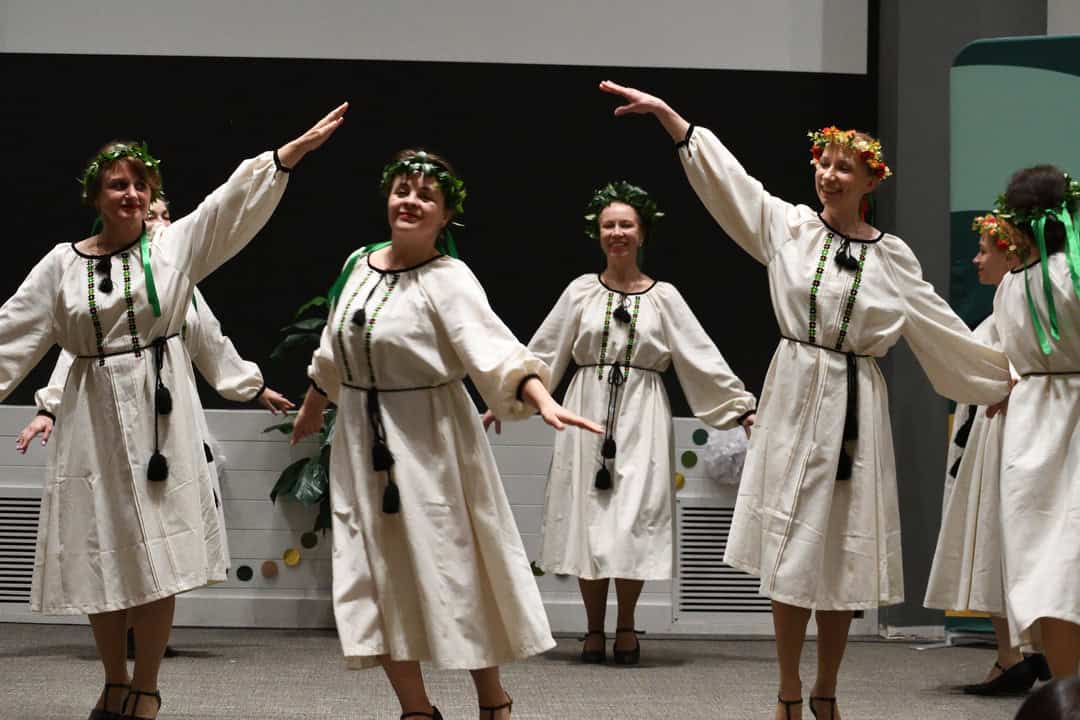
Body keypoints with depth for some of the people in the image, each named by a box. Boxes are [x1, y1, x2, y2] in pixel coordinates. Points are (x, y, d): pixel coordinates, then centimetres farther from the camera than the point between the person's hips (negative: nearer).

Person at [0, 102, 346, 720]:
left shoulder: (175, 246, 1)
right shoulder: (63, 264, 5)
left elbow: (238, 200, -7)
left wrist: (303, 144, -16)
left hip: (159, 416, -1)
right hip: (94, 419, 2)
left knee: (157, 557, -3)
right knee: (101, 557, 7)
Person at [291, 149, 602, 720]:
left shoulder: (448, 280, -14)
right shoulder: (360, 262, 4)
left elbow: (496, 351, -28)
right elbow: (333, 352, 19)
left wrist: (543, 400, -45)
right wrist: (311, 409, 30)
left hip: (428, 442, -5)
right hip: (363, 442, 6)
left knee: (455, 572, 1)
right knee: (380, 580, 5)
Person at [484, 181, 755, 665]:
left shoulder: (663, 297, 6)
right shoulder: (582, 292, 7)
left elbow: (703, 359, 8)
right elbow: (541, 354, 10)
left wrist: (742, 407, 5)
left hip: (641, 418, -1)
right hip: (588, 412, 1)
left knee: (634, 519, -5)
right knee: (587, 516, -1)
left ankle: (626, 626, 10)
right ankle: (594, 629, 9)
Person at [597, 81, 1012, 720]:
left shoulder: (893, 257, 5)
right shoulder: (788, 226, 3)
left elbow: (941, 327, 12)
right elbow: (724, 176, -2)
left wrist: (1003, 376, 14)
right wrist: (662, 110, -9)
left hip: (857, 407, 1)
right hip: (796, 397, -1)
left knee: (845, 552, 5)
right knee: (792, 547, 0)